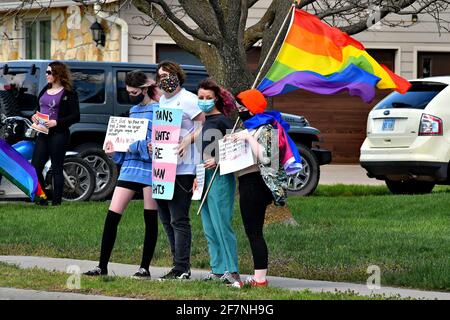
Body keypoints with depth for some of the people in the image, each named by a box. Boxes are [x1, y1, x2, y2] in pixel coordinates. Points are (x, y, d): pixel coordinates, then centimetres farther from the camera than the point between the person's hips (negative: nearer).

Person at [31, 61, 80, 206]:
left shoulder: (69, 93, -6)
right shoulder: (45, 90, 15)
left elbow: (75, 117, -9)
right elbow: (38, 107, 25)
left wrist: (56, 122, -19)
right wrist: (35, 115, 2)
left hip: (58, 134, -7)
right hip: (43, 134, 7)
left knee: (56, 169, -2)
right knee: (35, 168, 3)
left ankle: (56, 202, 3)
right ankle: (42, 200, 14)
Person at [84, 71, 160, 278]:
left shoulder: (157, 110, -5)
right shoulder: (134, 110, 18)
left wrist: (134, 146, -19)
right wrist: (115, 150, 4)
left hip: (149, 168, -7)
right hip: (129, 167, 7)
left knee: (150, 219, 3)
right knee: (112, 216, 0)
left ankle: (145, 268, 10)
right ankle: (102, 266, 3)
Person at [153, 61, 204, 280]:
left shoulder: (188, 99, -6)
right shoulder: (160, 101, 18)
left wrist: (188, 140, -22)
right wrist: (151, 143, 7)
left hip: (182, 169, -9)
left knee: (179, 220, -9)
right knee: (166, 220, 11)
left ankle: (182, 269, -7)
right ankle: (178, 267, 18)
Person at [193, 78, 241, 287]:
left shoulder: (222, 121, -8)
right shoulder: (203, 121, 15)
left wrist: (218, 161, -21)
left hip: (219, 177, -9)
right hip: (205, 177, 9)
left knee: (222, 225, -11)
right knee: (209, 229, 8)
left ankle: (232, 271, -12)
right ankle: (218, 270, 12)